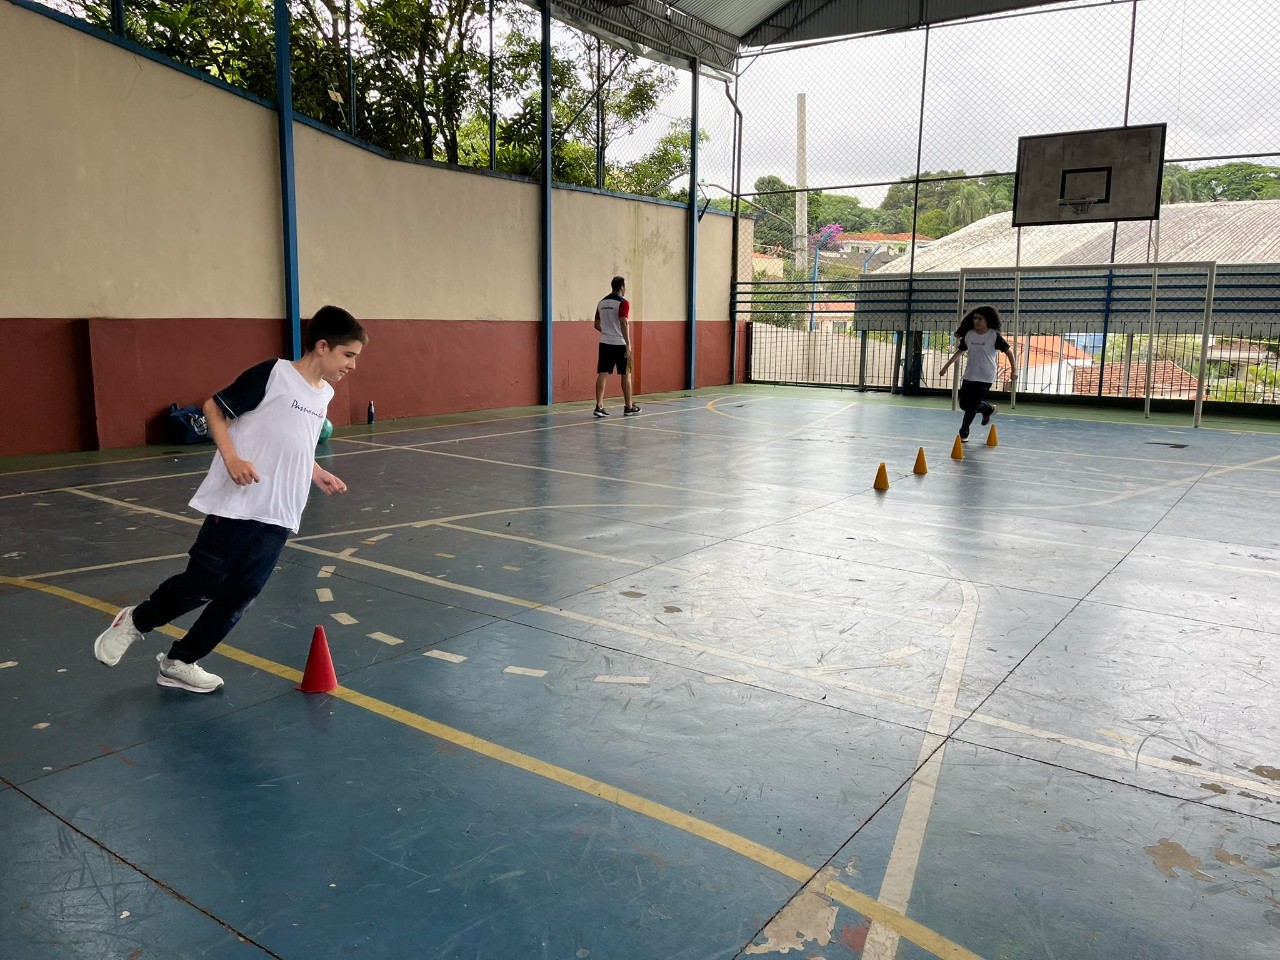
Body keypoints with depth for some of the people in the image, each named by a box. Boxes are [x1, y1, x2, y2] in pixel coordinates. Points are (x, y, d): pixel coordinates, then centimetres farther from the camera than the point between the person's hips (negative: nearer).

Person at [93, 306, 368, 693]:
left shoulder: (325, 395, 12)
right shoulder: (273, 374, -11)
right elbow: (214, 407, -6)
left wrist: (318, 474, 12)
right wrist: (231, 458, -17)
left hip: (279, 517, 7)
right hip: (237, 505, -7)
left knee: (241, 594, 5)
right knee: (202, 581, 0)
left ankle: (180, 663, 21)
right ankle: (136, 621, 29)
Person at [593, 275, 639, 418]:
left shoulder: (602, 302, 10)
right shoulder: (623, 303, -9)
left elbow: (597, 325, 15)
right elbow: (624, 323, -19)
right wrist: (628, 344, -19)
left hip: (605, 343, 5)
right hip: (620, 344, -5)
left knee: (602, 374, 1)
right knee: (626, 375, 6)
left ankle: (599, 406, -6)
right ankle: (629, 407, 15)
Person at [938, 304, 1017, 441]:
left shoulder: (994, 336, -12)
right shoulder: (969, 334, 1)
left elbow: (1008, 351, -5)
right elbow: (960, 351, 14)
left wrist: (1014, 369, -12)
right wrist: (946, 366, 14)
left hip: (985, 378, -5)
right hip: (969, 376, 5)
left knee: (972, 406, -6)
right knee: (964, 404, 9)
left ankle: (964, 432, 14)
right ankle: (988, 409, 36)